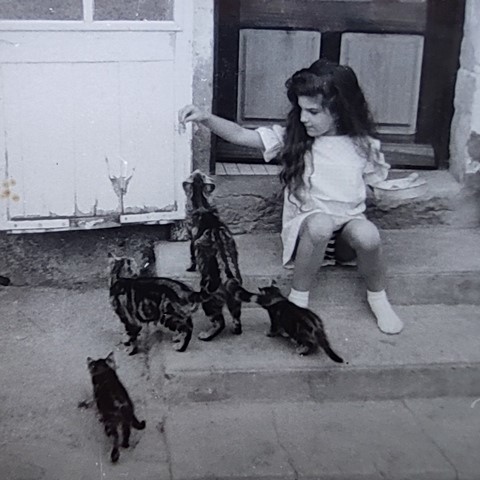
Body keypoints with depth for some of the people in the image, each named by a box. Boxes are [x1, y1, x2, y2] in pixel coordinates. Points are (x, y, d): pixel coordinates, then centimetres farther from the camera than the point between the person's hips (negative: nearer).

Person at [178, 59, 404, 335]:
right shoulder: (292, 138, -4)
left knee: (367, 234, -35)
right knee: (320, 223, -37)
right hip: (307, 228, -1)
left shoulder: (363, 146, -1)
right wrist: (206, 118, -26)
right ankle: (299, 297, -16)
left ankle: (378, 296, -4)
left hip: (350, 222, 1)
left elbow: (379, 188, 14)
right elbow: (241, 135, -13)